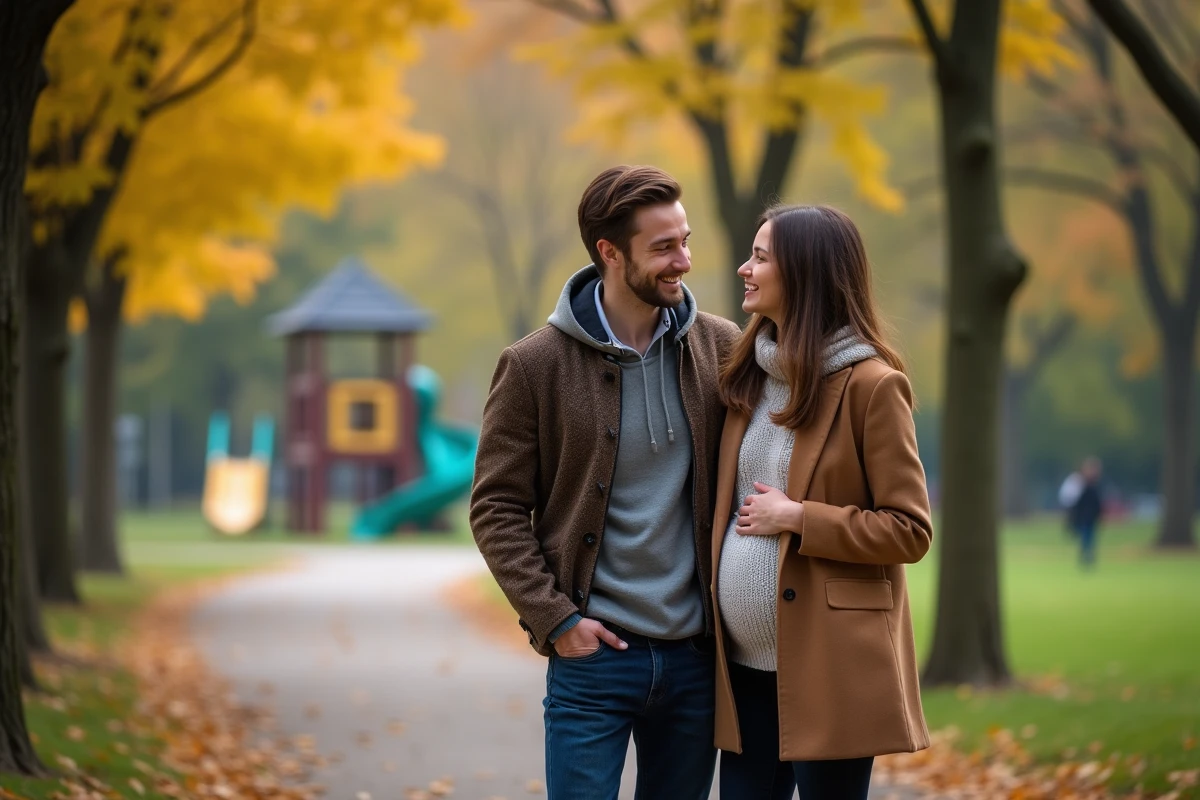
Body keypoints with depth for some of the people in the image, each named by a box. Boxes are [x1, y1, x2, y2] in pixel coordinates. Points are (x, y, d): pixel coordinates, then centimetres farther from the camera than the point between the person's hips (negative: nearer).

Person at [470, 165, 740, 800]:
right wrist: (553, 617, -11)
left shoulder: (720, 349, 3)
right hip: (594, 654, -3)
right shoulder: (535, 365, -5)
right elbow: (496, 509, -2)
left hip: (696, 653, 3)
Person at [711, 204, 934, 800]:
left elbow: (910, 532, -10)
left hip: (829, 665, -6)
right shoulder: (751, 376, 12)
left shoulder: (871, 385, -9)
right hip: (745, 665, 6)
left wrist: (797, 518, -16)